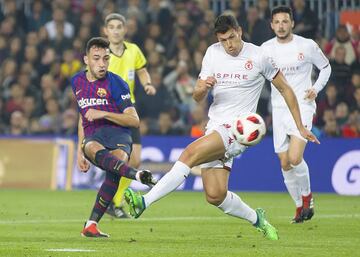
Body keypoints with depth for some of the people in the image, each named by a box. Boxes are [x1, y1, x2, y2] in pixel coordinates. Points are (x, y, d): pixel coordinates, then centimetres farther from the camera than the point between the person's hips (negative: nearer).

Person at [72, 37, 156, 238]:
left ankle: (91, 225, -30)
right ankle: (136, 175, -64)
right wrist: (80, 150, 30)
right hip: (92, 137, 3)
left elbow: (134, 121, -2)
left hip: (117, 134, -2)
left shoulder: (115, 83, 4)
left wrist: (103, 114, -12)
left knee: (114, 171, -35)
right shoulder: (77, 82, 19)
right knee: (95, 150, -38)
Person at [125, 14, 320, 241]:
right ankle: (256, 219, 22)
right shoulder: (213, 53, 9)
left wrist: (300, 127, 9)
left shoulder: (258, 56, -3)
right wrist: (202, 88, -14)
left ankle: (145, 202, -33)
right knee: (215, 195, -3)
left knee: (190, 154, -27)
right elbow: (198, 98, 12)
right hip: (215, 127, 6)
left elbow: (285, 89, 8)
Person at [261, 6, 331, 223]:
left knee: (295, 158, -20)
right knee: (285, 164, 3)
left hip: (302, 106, -4)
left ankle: (307, 195, 7)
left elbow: (326, 67, 10)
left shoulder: (307, 46, -4)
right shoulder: (266, 49, 3)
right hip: (279, 109, 4)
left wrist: (316, 88, -6)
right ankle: (300, 206, 21)